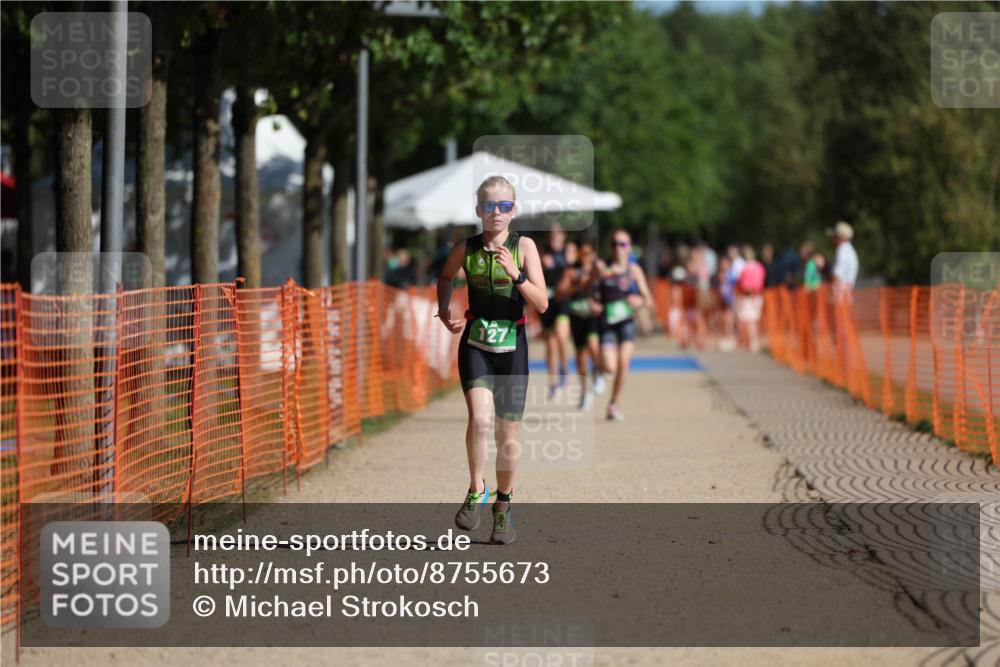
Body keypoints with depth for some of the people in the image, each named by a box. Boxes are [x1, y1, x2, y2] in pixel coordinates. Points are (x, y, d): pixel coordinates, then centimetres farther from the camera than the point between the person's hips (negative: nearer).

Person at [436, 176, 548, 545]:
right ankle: (476, 490, -3)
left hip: (512, 346, 0)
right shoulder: (465, 248, -1)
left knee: (507, 434, 7)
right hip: (475, 344, 0)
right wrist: (444, 311, 9)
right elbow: (445, 277, 22)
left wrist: (516, 275, -22)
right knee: (479, 420, -23)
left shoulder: (524, 246, -4)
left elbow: (542, 304, -9)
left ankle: (503, 505, 25)